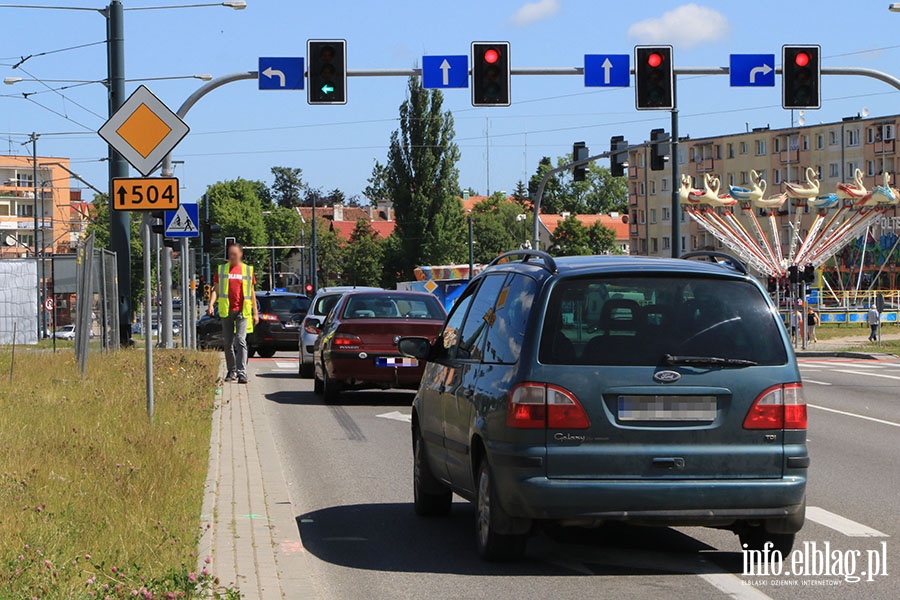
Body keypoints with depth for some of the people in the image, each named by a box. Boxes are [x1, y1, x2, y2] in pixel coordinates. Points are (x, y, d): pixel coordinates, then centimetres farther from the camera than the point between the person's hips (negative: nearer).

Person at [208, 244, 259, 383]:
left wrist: (255, 313, 12)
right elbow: (215, 289, 7)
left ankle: (242, 372, -17)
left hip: (242, 311, -2)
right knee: (228, 343, 8)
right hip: (226, 311, 2)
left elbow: (252, 293, 13)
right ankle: (231, 371, 20)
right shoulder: (221, 270, 10)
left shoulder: (248, 270, 9)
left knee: (241, 340, -13)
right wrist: (211, 304, -10)